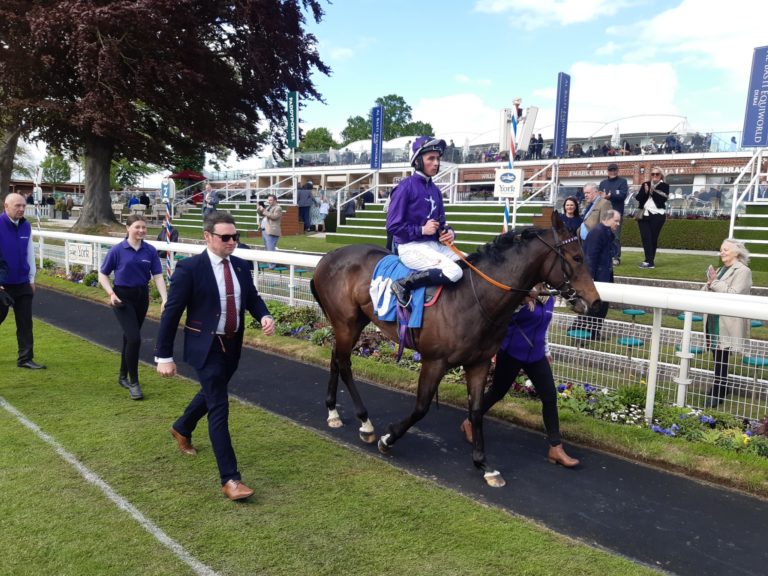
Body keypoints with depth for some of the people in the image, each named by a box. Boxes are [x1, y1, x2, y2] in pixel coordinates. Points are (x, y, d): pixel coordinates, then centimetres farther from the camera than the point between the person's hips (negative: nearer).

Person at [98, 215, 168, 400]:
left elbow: (158, 276, -4)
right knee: (134, 338, -13)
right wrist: (111, 293, -15)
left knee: (130, 337, 17)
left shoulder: (150, 251, -1)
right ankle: (133, 383, 0)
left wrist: (165, 299, -16)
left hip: (142, 296, 4)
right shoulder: (117, 250, -8)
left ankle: (123, 376, 35)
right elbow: (103, 274, 0)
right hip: (123, 297, -4)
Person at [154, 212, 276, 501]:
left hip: (233, 346, 7)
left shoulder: (241, 266, 1)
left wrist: (264, 316, -13)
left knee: (211, 393, 26)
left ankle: (182, 429, 56)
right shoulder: (189, 268, -16)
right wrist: (164, 356, -13)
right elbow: (171, 313, -14)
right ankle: (230, 479, 0)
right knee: (219, 407, -7)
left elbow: (252, 298, 11)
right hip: (206, 347, -7)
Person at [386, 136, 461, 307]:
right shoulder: (406, 187, -8)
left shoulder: (435, 190, 13)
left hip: (435, 245, 8)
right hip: (411, 247, -8)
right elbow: (392, 225, -11)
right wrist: (421, 230, -17)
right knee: (454, 272, -26)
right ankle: (403, 285, -16)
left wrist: (449, 232, -1)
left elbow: (441, 222, 22)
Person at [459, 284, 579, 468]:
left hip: (536, 356, 6)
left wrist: (546, 350, 22)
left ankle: (556, 449, 9)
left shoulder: (549, 299, 3)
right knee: (497, 392, 10)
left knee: (550, 397, 0)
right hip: (511, 354, -6)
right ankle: (469, 422, 35)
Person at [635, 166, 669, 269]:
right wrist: (645, 191, -12)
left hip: (657, 215, -3)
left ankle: (649, 260, 5)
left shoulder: (664, 186, 5)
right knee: (646, 238, -6)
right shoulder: (645, 184, 15)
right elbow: (638, 197, 4)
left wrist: (653, 192, -17)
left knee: (653, 238, -1)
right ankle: (650, 261, -8)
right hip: (644, 214, 3)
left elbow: (664, 198, -10)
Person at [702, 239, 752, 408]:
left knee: (721, 359, -5)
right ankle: (722, 388, 27)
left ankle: (717, 393, 2)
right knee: (718, 358, 14)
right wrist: (709, 284, -7)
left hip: (727, 325, -7)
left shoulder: (743, 271, -6)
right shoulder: (720, 270, 16)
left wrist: (715, 282, -13)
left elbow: (733, 294, -18)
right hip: (713, 320, 7)